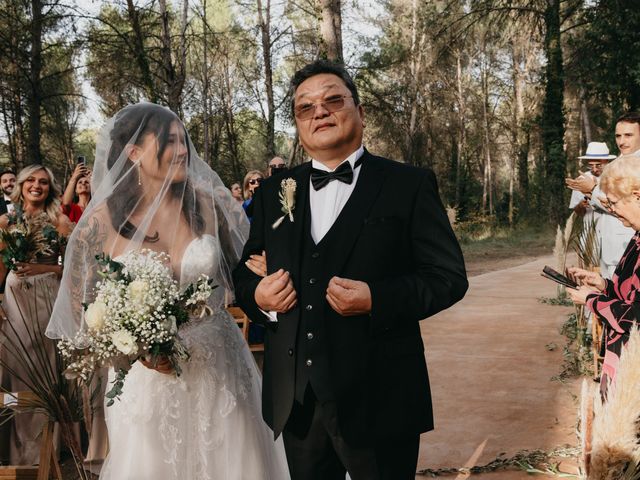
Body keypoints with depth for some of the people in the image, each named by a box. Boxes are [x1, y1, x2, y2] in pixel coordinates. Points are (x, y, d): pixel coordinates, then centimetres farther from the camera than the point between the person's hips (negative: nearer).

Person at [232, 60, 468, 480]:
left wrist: (377, 300, -21)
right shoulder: (274, 193, 10)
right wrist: (257, 295, -7)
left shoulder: (409, 185, -2)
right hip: (295, 401, 4)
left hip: (378, 399, -4)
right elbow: (241, 269, 16)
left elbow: (449, 276, -6)